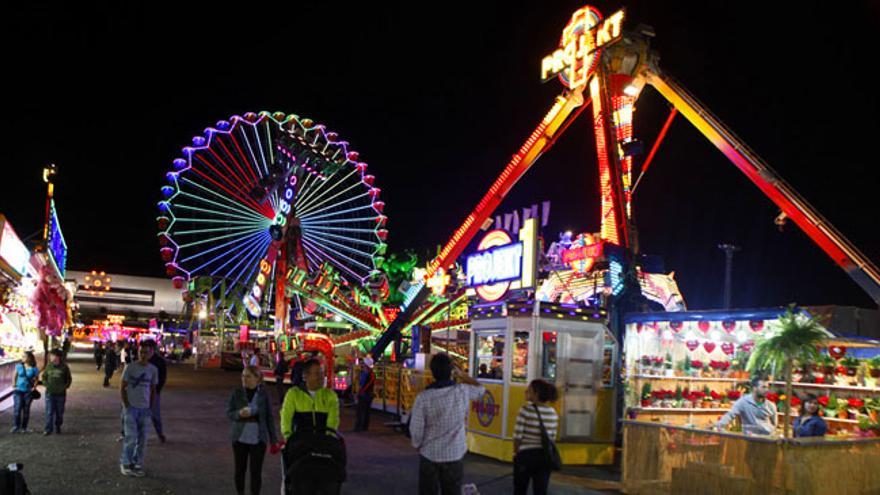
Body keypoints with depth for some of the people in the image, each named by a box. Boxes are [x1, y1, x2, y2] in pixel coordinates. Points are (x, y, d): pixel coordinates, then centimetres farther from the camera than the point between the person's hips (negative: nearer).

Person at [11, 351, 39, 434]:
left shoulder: (34, 369, -5)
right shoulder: (19, 366, 2)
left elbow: (36, 380, 5)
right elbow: (14, 376, 13)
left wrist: (34, 388, -6)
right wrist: (14, 385, 6)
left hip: (28, 391, -1)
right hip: (18, 390, 1)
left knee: (26, 409, 6)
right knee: (17, 408, -9)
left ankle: (24, 427, 16)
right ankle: (15, 427, -6)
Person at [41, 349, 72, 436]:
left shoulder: (64, 367, -2)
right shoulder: (49, 366, 2)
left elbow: (69, 379, 6)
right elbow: (44, 377, 12)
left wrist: (65, 387, -7)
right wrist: (46, 384, -5)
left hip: (61, 394, -1)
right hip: (50, 393, 1)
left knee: (60, 412, 10)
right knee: (49, 412, -4)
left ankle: (58, 427, 27)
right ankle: (48, 429, 0)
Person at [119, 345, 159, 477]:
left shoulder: (153, 369, 2)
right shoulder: (130, 367, -8)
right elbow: (122, 387, -4)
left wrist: (150, 407, 5)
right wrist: (126, 405, -9)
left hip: (144, 408, 4)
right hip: (131, 407, -4)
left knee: (142, 439, 7)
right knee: (131, 437, -8)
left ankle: (137, 465, 20)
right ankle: (125, 463, 10)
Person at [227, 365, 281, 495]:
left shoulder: (263, 394, -5)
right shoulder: (237, 392, -4)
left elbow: (269, 418, 0)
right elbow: (229, 413, -1)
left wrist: (274, 439, 1)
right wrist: (239, 413, -24)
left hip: (258, 439, -1)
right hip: (240, 437, 1)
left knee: (256, 471, 2)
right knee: (240, 469, 11)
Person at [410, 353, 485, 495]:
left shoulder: (424, 397, -17)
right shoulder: (463, 391, -12)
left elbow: (416, 429, -10)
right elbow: (480, 389, 12)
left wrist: (418, 446, 9)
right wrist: (462, 375, 10)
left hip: (429, 455, -1)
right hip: (454, 455, 1)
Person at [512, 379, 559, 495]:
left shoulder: (526, 409, -12)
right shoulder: (553, 413, 4)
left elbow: (518, 435, -11)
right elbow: (552, 437, 7)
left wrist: (516, 452, 3)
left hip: (526, 455, -4)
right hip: (545, 456, 4)